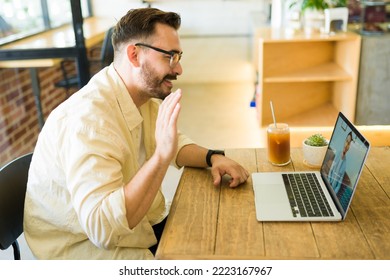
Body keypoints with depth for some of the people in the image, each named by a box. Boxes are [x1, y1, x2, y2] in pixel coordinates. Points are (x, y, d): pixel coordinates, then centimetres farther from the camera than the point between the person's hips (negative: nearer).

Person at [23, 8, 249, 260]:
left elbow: (175, 144, 13)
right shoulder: (89, 118, -31)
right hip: (85, 244, -8)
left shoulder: (144, 96, -2)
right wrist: (162, 155, -41)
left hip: (132, 223, 8)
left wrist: (212, 157, -7)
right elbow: (102, 227, -38)